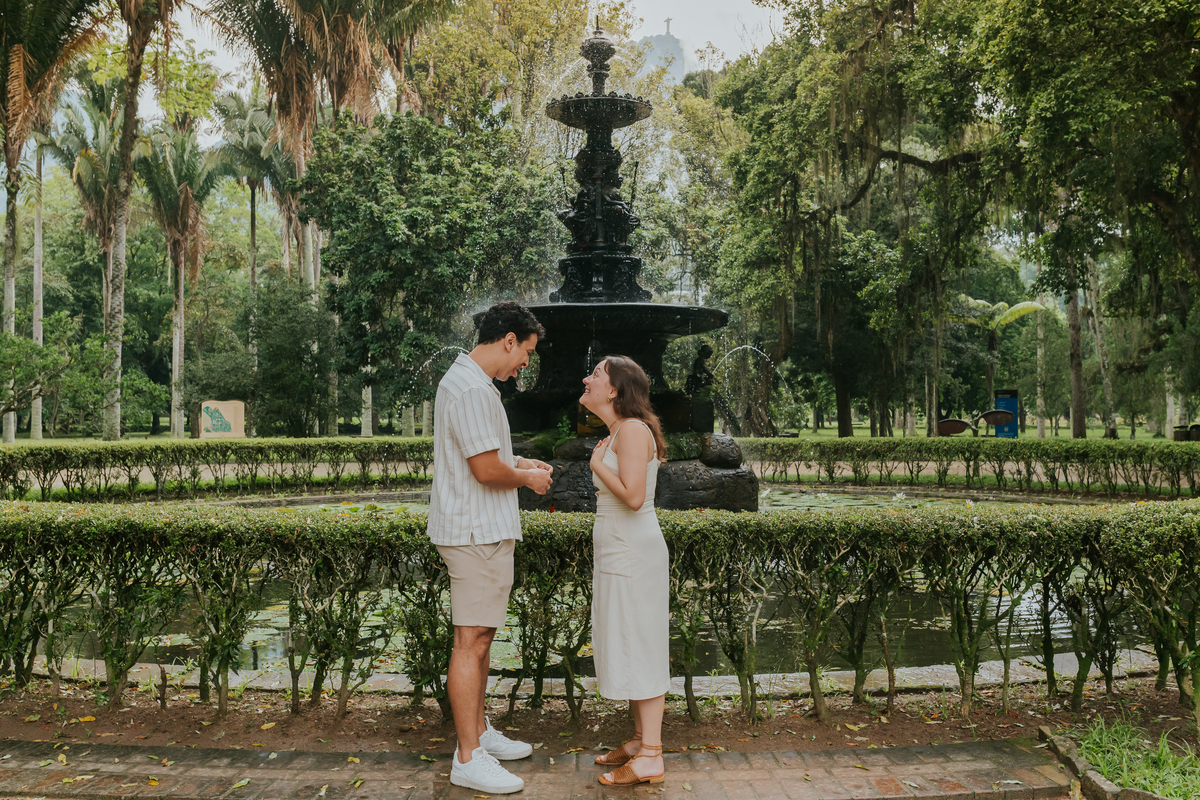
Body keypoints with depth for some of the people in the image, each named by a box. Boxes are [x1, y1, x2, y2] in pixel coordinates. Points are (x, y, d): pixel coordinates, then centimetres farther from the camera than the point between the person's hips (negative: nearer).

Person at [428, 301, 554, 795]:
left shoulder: (466, 380, 16)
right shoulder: (473, 390, -19)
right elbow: (486, 469, -22)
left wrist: (518, 463, 16)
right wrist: (527, 478, -6)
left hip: (483, 532, 11)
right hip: (477, 533, -11)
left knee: (480, 640, 18)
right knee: (471, 643, -5)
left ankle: (478, 732, 30)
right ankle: (468, 760, 3)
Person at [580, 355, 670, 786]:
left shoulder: (633, 430, -16)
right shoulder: (618, 432, 15)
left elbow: (633, 496, -25)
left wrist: (597, 464, -13)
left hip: (633, 555, -10)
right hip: (619, 554, 10)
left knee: (639, 649, -4)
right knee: (627, 649, 15)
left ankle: (650, 758, 4)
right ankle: (640, 740, 26)